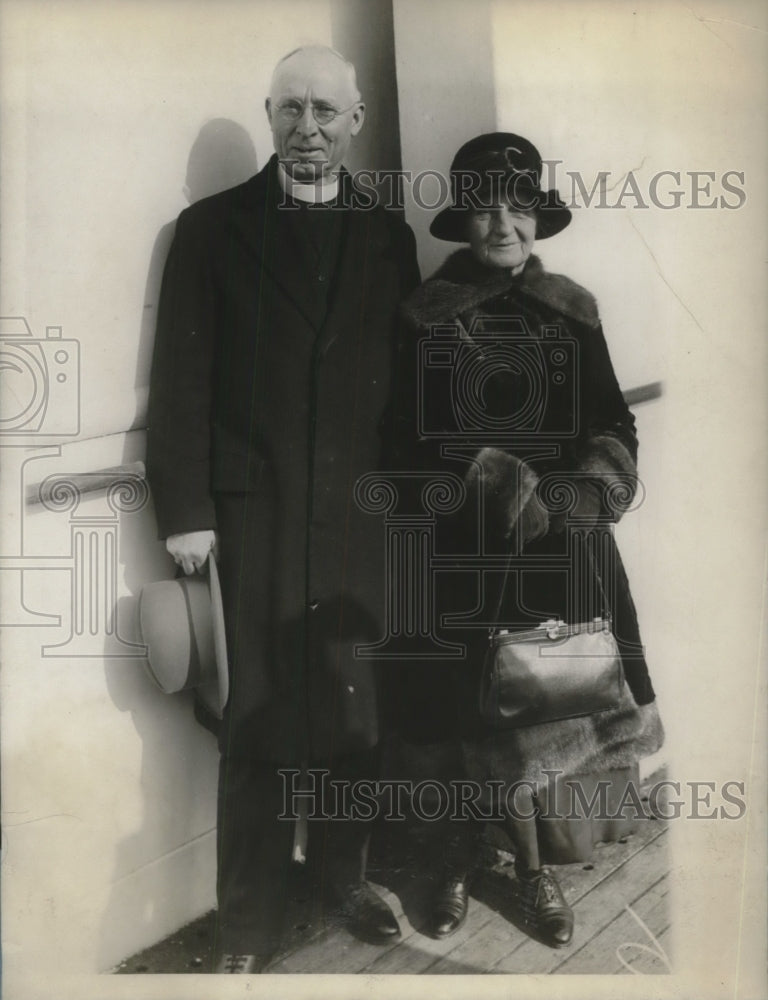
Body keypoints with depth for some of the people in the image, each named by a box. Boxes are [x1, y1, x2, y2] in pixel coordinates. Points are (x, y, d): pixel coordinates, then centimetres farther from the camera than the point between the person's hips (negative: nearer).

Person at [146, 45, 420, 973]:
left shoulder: (389, 236, 11)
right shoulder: (211, 227, 4)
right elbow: (181, 379, -1)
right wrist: (185, 510, -7)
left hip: (363, 505, 3)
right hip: (257, 505, -2)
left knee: (356, 705, 8)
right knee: (259, 714, 2)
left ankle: (344, 874, 29)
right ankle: (248, 921, 18)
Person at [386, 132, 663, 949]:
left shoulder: (572, 310, 8)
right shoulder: (428, 315, 0)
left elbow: (612, 426, 7)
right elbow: (412, 440, -4)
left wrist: (587, 491, -11)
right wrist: (500, 488, -13)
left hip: (563, 545, 2)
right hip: (466, 549, -2)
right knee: (476, 706, 4)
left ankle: (534, 865, 27)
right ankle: (461, 862, 27)